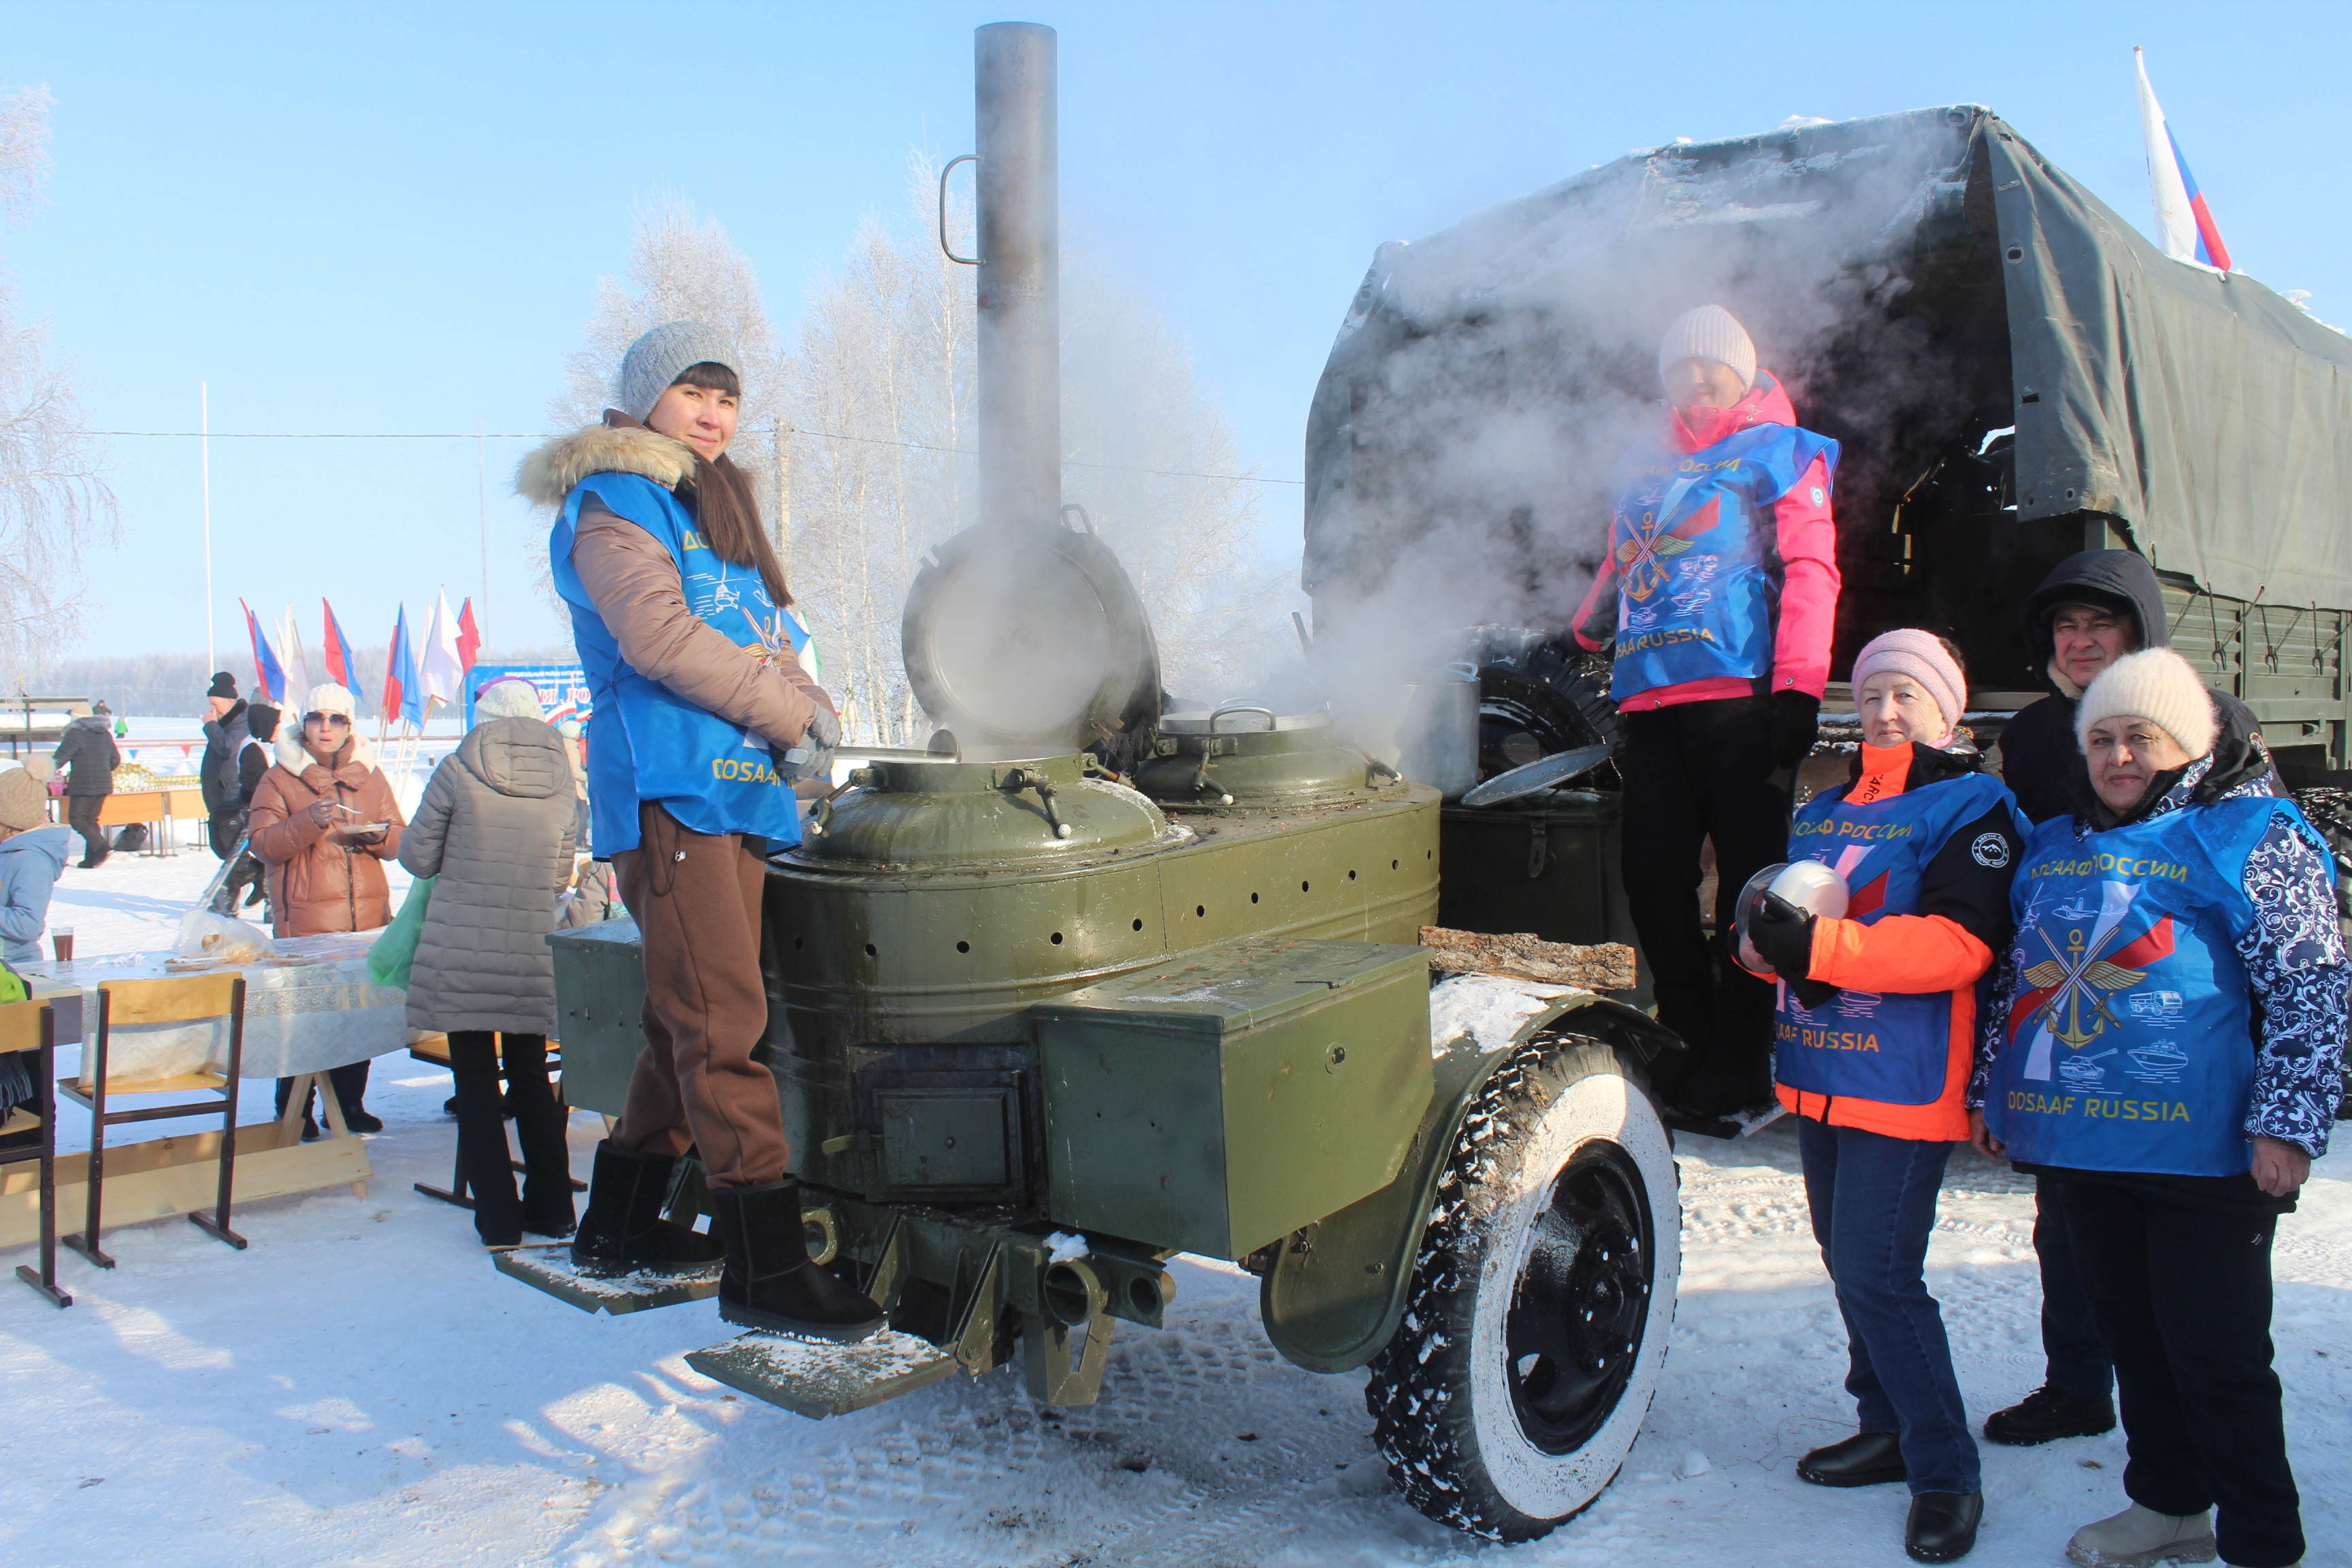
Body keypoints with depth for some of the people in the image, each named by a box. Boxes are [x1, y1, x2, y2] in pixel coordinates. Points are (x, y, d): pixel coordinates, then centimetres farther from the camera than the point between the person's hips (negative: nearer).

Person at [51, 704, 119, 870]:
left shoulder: (75, 733, -7)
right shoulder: (105, 734, 14)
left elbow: (60, 758, -10)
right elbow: (116, 760, 20)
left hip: (83, 785, -7)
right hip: (103, 785, 7)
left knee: (76, 819, 0)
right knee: (92, 820, 12)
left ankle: (101, 848, -19)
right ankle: (91, 859, 8)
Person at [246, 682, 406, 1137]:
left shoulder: (370, 774, 15)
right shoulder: (280, 778, 4)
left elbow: (399, 839, 15)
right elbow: (263, 844, -5)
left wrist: (377, 835, -7)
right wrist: (310, 821, -19)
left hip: (367, 915, 3)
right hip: (305, 919, -3)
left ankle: (349, 1104, 18)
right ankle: (294, 1113, 7)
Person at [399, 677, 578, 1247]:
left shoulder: (458, 772, -5)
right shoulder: (560, 779, 4)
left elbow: (417, 856, 2)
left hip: (461, 951, -3)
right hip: (532, 954, 3)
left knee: (476, 1082, 5)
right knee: (532, 1077, 15)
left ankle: (498, 1217, 8)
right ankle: (552, 1208, 19)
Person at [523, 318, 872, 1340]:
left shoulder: (718, 510, 28)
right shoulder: (614, 498, 1)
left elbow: (766, 637, 24)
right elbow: (655, 632, -14)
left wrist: (800, 691, 2)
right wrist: (786, 714, -11)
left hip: (739, 790, 9)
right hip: (667, 784, -9)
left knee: (692, 1020, 12)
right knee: (724, 1017, -15)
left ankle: (619, 1226, 25)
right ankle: (765, 1265, -15)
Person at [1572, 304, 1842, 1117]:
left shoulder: (1780, 452, 11)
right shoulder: (1642, 467, 27)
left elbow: (1810, 571, 1)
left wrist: (1797, 686, -10)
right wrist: (1585, 635, 19)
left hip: (1740, 695, -5)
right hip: (1650, 700, 5)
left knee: (1748, 878, -4)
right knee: (1652, 875, 0)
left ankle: (1740, 1059, 3)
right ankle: (1689, 1039, 13)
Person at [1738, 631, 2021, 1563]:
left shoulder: (1971, 807, -6)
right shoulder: (1822, 813, 16)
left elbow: (1961, 943, -19)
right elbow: (1775, 920, 20)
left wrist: (1818, 946, -27)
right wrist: (1766, 937, -6)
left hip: (1902, 1083, -7)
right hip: (1818, 1073, 8)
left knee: (1880, 1275, -9)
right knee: (1849, 1263, 16)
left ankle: (1946, 1474, 7)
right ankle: (1889, 1432, 31)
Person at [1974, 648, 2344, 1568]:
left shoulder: (2249, 835, -4)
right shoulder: (2053, 847, 14)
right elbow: (2016, 976, 21)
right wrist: (1989, 1089, 19)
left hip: (2200, 1147, -6)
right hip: (2078, 1141, 6)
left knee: (2216, 1354, 1)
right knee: (2131, 1337, 17)